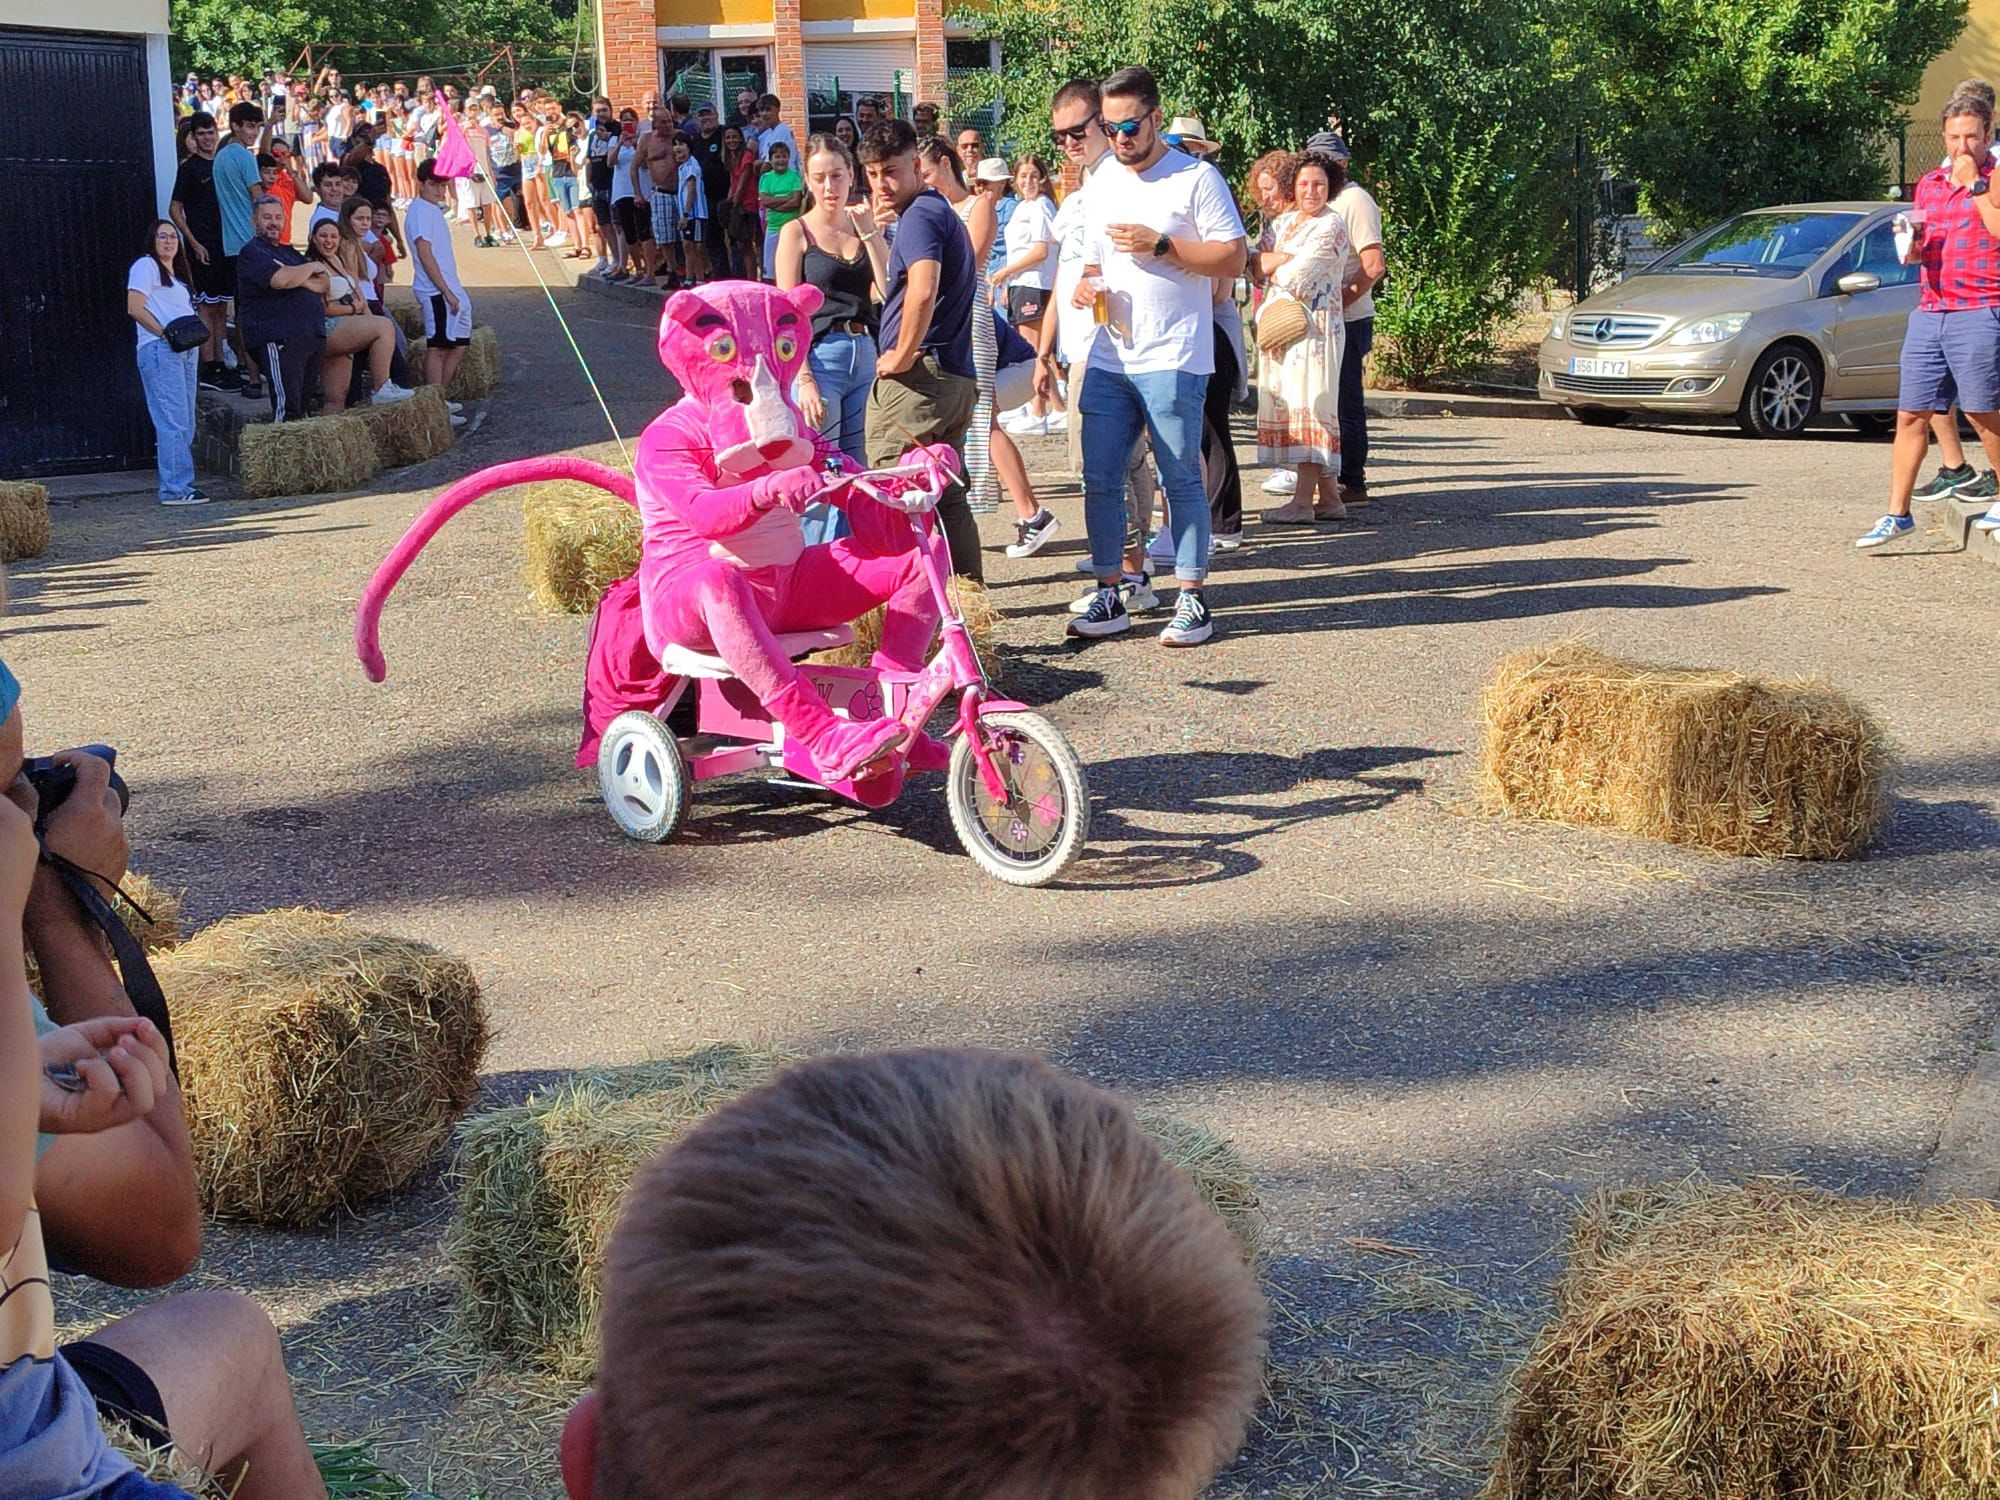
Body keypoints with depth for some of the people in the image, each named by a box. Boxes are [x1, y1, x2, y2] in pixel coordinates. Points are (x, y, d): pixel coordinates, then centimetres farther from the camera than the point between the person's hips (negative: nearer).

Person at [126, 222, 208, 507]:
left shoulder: (177, 274, 26)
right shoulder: (146, 265, 0)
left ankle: (177, 485, 12)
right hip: (160, 351, -9)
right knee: (173, 423, -13)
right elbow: (135, 308, -10)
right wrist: (165, 333, -15)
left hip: (187, 351, 9)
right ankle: (175, 489, -14)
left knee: (186, 424, 8)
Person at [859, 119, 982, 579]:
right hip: (957, 378, 10)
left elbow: (922, 290, -29)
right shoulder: (945, 212, 21)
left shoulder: (919, 216, -11)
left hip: (916, 379, -10)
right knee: (950, 499, 14)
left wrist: (902, 356, -20)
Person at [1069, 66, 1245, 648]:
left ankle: (1192, 600, 6)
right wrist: (1087, 284, 2)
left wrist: (1160, 245, -15)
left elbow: (1233, 257, -8)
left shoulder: (1196, 178, -4)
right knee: (1100, 479, 5)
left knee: (1181, 480, -1)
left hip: (1173, 359, -6)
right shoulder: (1103, 182, 16)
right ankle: (1109, 598, 14)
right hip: (1108, 357, 6)